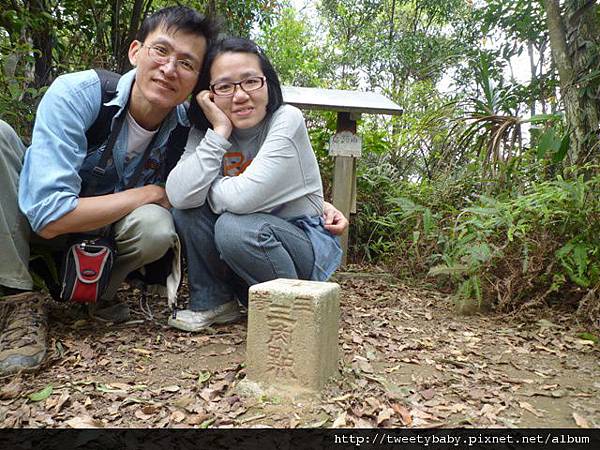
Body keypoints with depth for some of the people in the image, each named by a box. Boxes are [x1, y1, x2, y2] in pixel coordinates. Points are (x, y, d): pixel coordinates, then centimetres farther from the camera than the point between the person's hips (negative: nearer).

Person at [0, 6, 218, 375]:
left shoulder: (188, 127, -15)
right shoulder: (73, 95, -26)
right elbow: (50, 218, -32)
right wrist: (151, 193, -26)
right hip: (33, 230, -1)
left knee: (156, 227, -31)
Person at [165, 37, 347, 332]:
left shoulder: (287, 120, -19)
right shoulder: (204, 131, -4)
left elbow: (244, 197, -30)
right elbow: (178, 195, -21)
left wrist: (206, 188, -11)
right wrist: (219, 132, -23)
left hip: (307, 245, -5)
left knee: (235, 227, -31)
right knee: (188, 210, -14)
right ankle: (213, 302, 3)